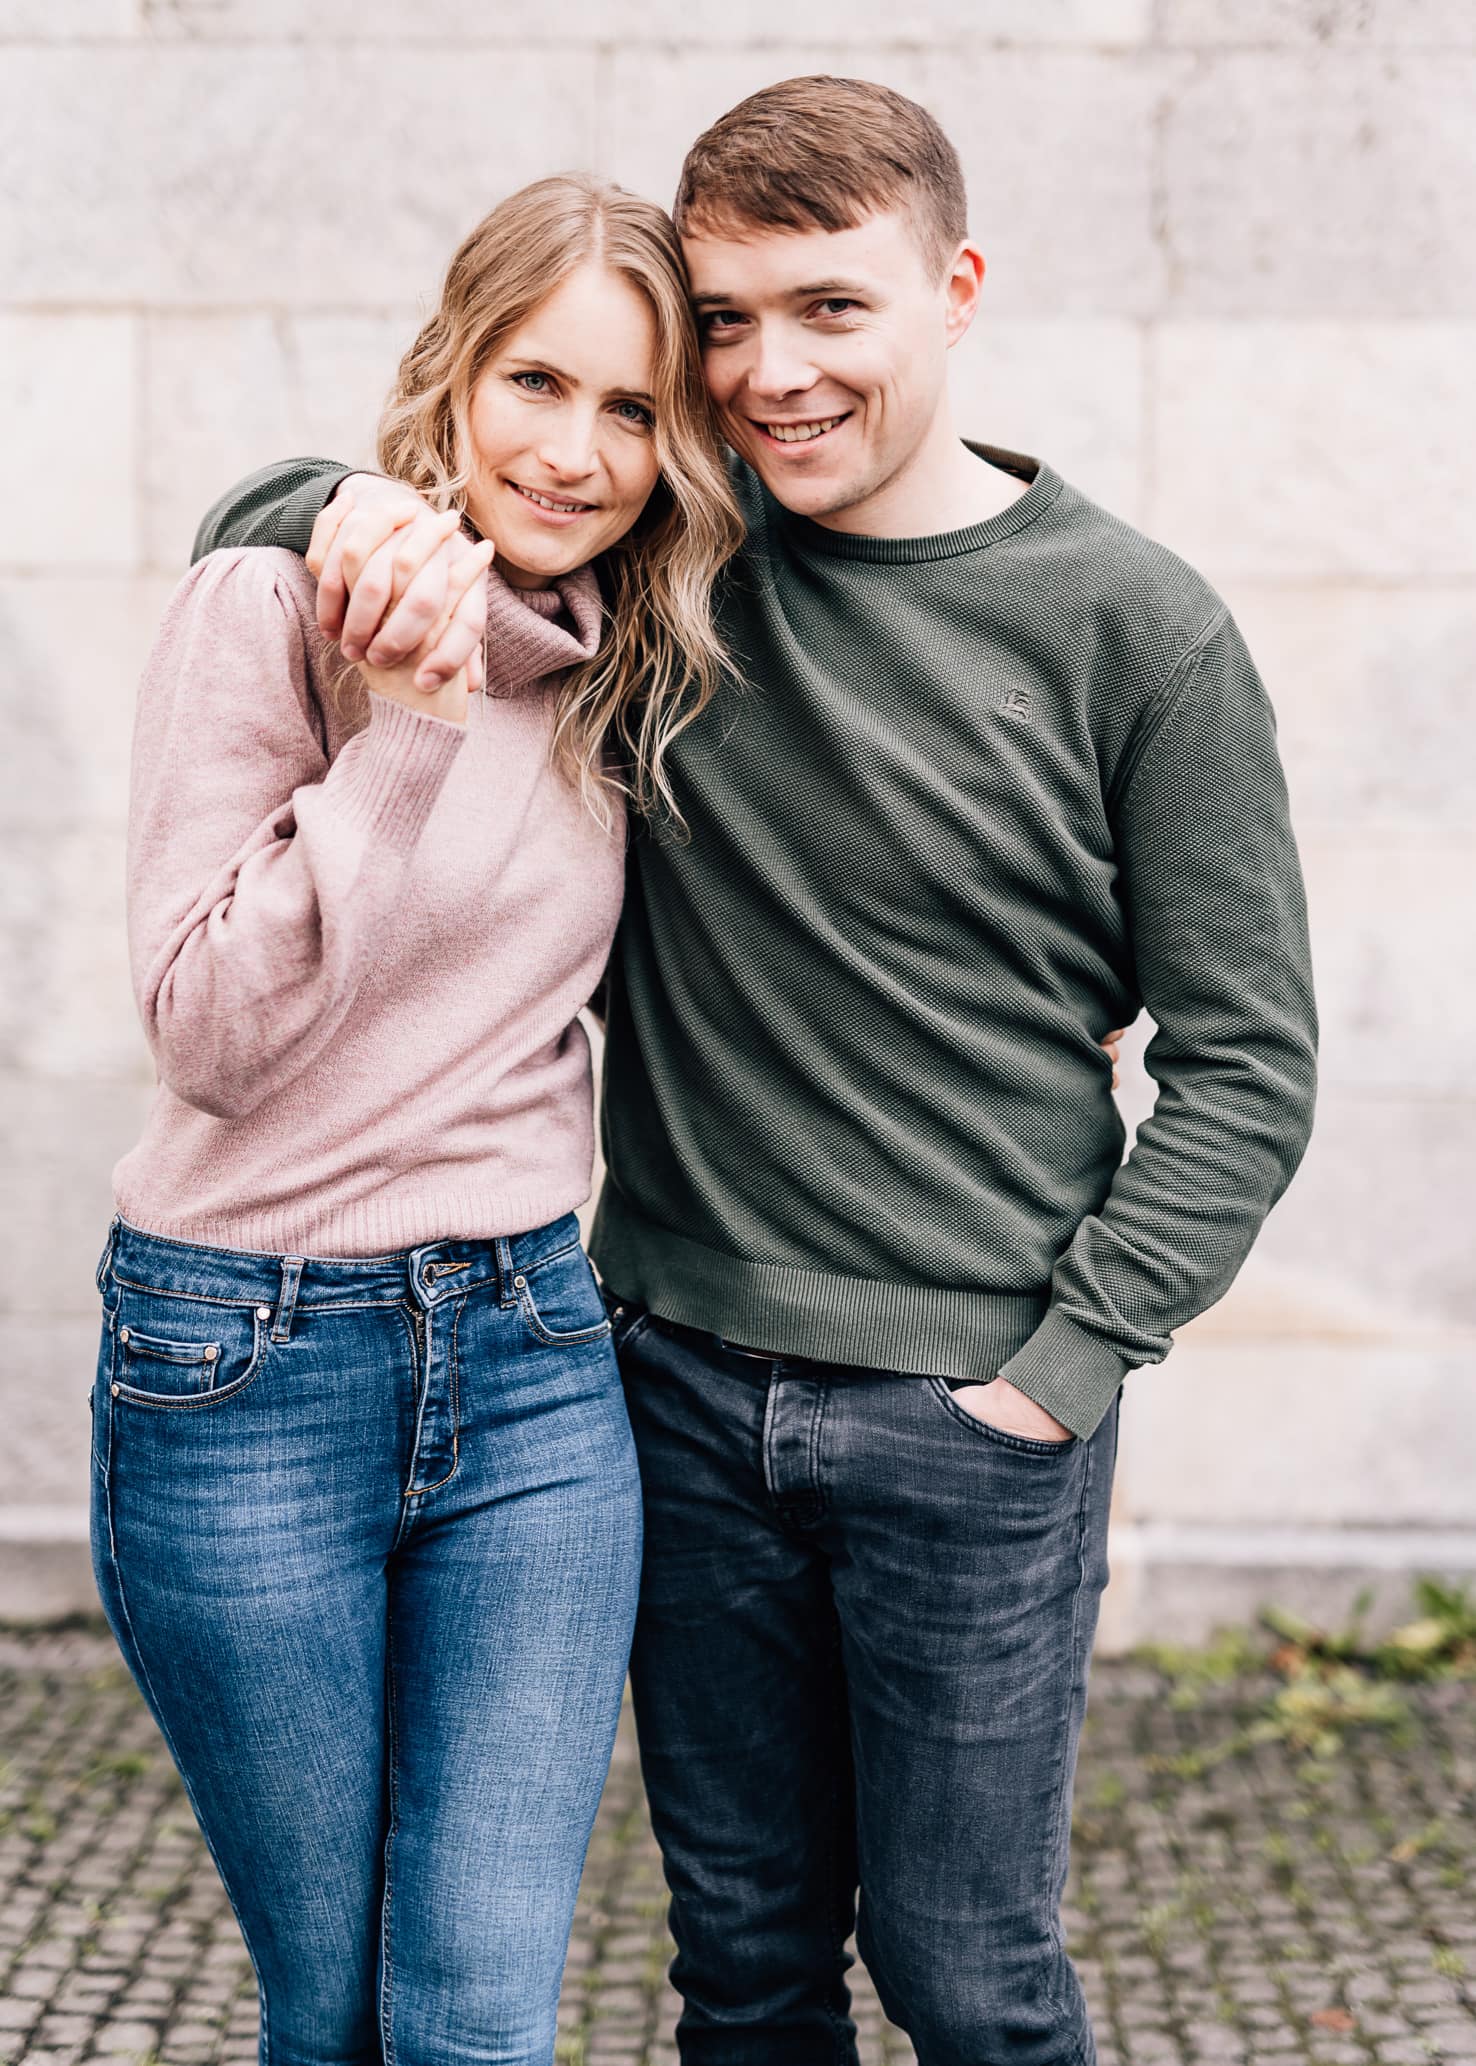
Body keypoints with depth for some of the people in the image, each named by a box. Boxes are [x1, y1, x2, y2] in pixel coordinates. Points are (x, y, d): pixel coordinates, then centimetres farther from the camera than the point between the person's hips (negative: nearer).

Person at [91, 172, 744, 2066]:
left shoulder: (633, 672, 6)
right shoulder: (270, 608, -10)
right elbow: (210, 1034, -16)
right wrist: (407, 733, -23)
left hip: (530, 1357, 4)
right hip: (246, 1362, -4)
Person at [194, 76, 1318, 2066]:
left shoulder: (1135, 629, -7)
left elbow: (1245, 1060, -3)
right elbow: (254, 521, 10)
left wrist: (1061, 1371, -9)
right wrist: (365, 512, -13)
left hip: (975, 1419, -3)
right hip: (686, 1382, 3)